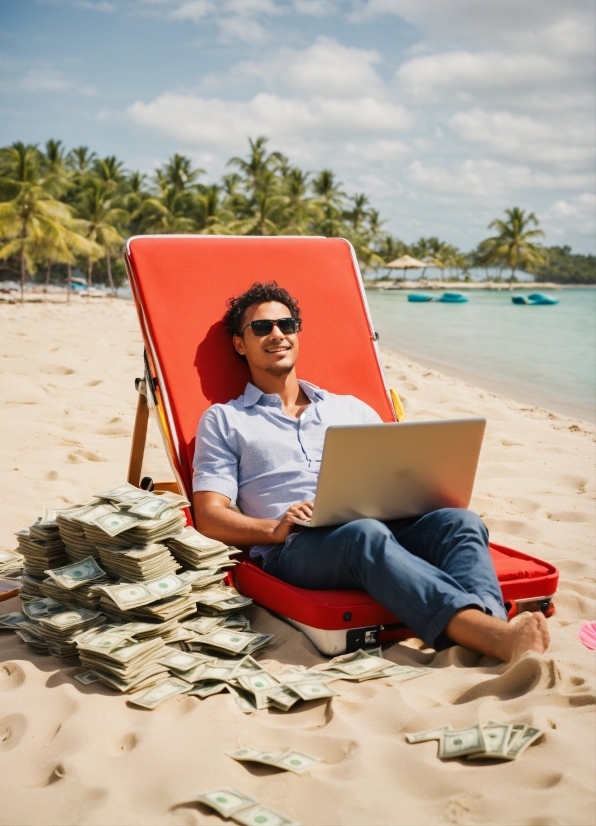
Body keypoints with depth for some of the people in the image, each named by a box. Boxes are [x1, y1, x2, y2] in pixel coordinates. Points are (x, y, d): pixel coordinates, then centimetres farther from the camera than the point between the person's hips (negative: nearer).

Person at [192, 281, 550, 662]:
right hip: (295, 547, -4)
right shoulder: (223, 420, 18)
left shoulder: (350, 408, 29)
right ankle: (494, 635, -54)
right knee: (367, 534, -37)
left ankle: (490, 622, -54)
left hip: (384, 525, 4)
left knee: (460, 521, -25)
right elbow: (209, 515, 6)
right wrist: (273, 529, -14)